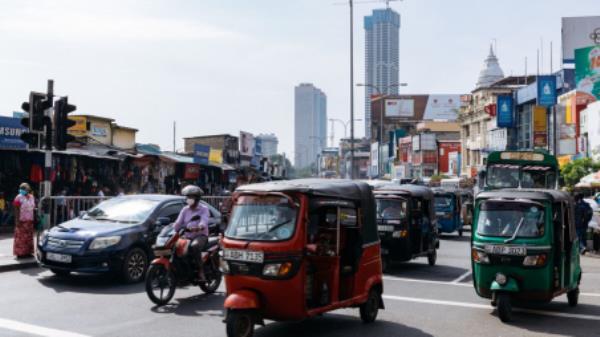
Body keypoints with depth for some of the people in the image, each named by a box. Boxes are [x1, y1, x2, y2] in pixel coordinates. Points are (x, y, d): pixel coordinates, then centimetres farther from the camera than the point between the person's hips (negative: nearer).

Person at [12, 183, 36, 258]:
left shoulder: (31, 197, 10)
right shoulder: (19, 198, -10)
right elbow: (17, 210, -12)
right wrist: (17, 221, -16)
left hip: (29, 220, 7)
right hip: (22, 221, -7)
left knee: (29, 237, 9)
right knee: (21, 237, -4)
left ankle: (28, 252, 16)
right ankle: (20, 253, 1)